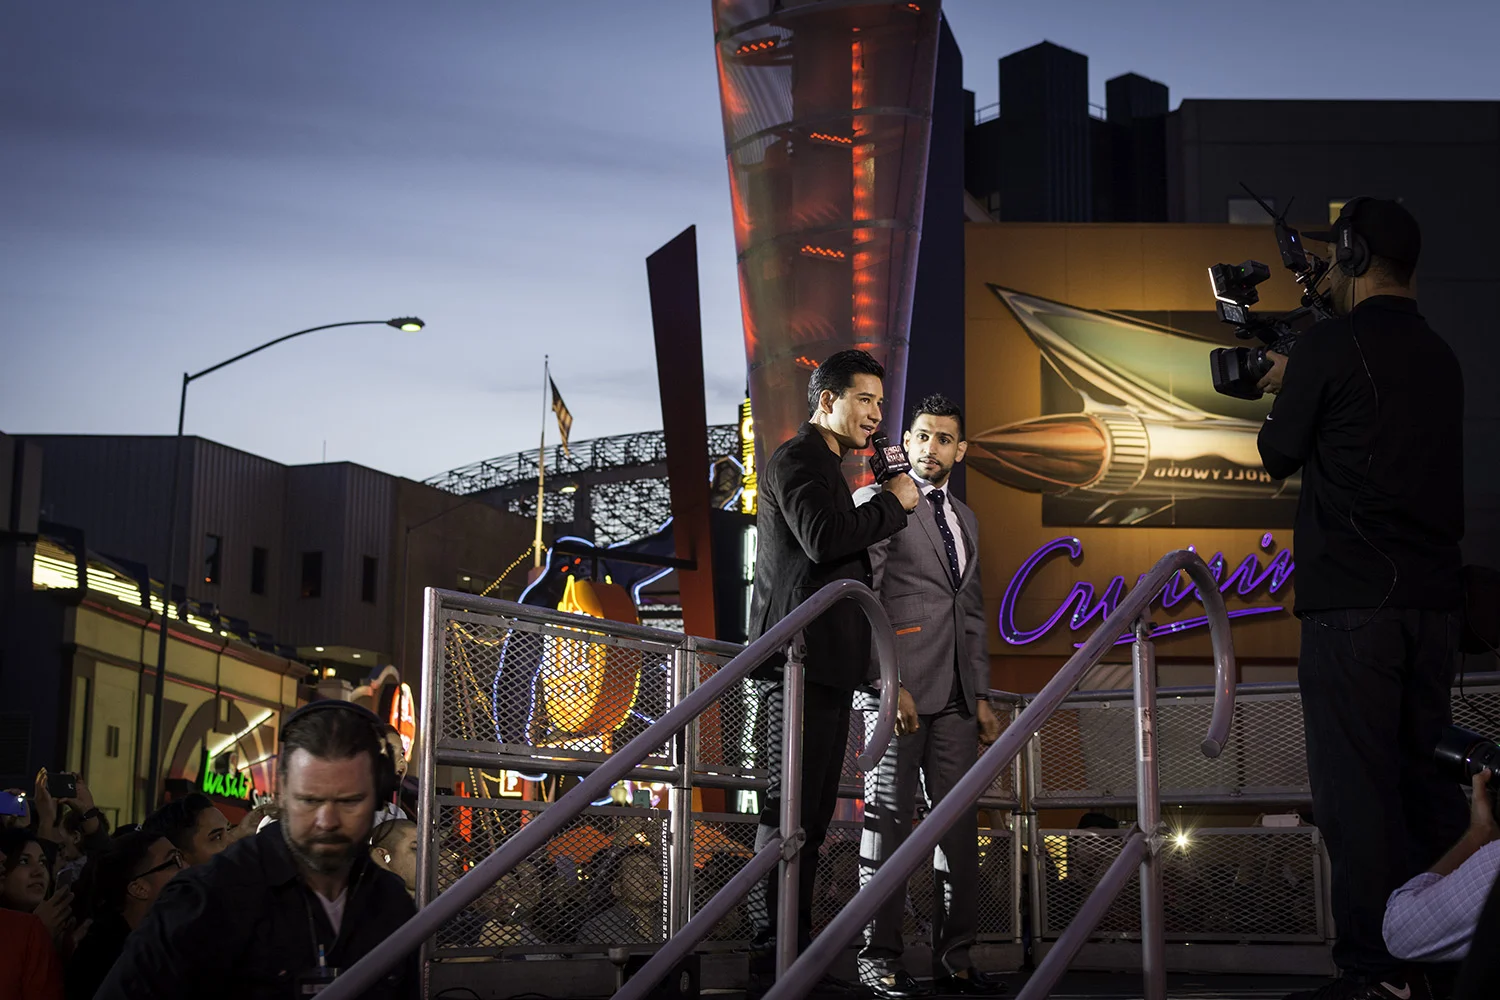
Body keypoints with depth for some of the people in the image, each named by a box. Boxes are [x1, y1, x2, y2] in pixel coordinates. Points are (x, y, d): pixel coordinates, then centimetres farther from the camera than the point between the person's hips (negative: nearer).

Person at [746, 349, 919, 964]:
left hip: (826, 662, 10)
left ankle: (794, 937, 14)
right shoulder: (797, 458, -6)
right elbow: (823, 539, -22)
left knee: (813, 811, 10)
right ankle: (774, 941, -8)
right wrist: (893, 503, -10)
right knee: (790, 808, -9)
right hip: (801, 658, -10)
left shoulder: (826, 466, 25)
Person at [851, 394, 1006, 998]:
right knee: (890, 822, -4)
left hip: (955, 697, 7)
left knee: (960, 827, 5)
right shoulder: (877, 502, 0)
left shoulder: (965, 519, 22)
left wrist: (981, 695, 16)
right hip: (899, 689, -6)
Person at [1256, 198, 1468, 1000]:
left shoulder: (1330, 345, -7)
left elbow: (1279, 455, 1)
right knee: (1424, 777, 14)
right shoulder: (1440, 358, 14)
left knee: (1356, 785, -5)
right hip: (1434, 598, 7)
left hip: (1351, 602, -7)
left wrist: (1283, 390, 19)